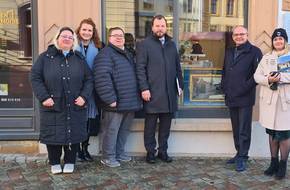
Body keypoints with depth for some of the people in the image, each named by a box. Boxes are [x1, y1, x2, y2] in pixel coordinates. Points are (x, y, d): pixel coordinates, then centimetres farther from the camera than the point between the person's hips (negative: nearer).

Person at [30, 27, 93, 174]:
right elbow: (35, 78, -2)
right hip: (52, 106, -1)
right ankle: (54, 163, 25)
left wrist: (84, 96, -6)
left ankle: (70, 162, 26)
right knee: (53, 135, 6)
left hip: (75, 107, 2)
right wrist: (43, 97, -12)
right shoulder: (45, 57, 2)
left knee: (73, 135, 7)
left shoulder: (79, 58, 9)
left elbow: (89, 79, 8)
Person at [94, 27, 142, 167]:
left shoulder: (127, 54, 20)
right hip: (115, 103, -8)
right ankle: (108, 157, 13)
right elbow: (102, 78, -20)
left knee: (124, 129, 16)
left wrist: (137, 96, 20)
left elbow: (134, 76, 27)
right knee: (111, 130, 0)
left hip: (130, 102, 9)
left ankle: (119, 153, 30)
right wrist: (110, 99, -23)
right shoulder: (105, 54, -10)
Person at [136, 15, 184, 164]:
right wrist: (144, 88, -13)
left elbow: (177, 67, 17)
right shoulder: (144, 44, 0)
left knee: (166, 124, 9)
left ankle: (163, 151, 21)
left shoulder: (172, 45, 16)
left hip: (169, 93, 5)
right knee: (150, 124, 4)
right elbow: (140, 68, -6)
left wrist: (180, 84, 10)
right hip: (152, 92, -4)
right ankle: (150, 152, 16)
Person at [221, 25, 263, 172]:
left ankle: (242, 158, 6)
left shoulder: (254, 51, -4)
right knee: (236, 129, 14)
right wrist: (224, 87, 12)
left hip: (245, 98, -6)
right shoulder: (229, 52, 17)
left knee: (244, 130, -1)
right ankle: (239, 153, 25)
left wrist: (245, 87, -15)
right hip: (231, 98, 6)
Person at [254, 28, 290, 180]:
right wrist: (268, 80, -14)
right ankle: (274, 163, 23)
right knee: (272, 133, 11)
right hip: (269, 100, 4)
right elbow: (257, 76, 5)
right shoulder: (266, 57, 13)